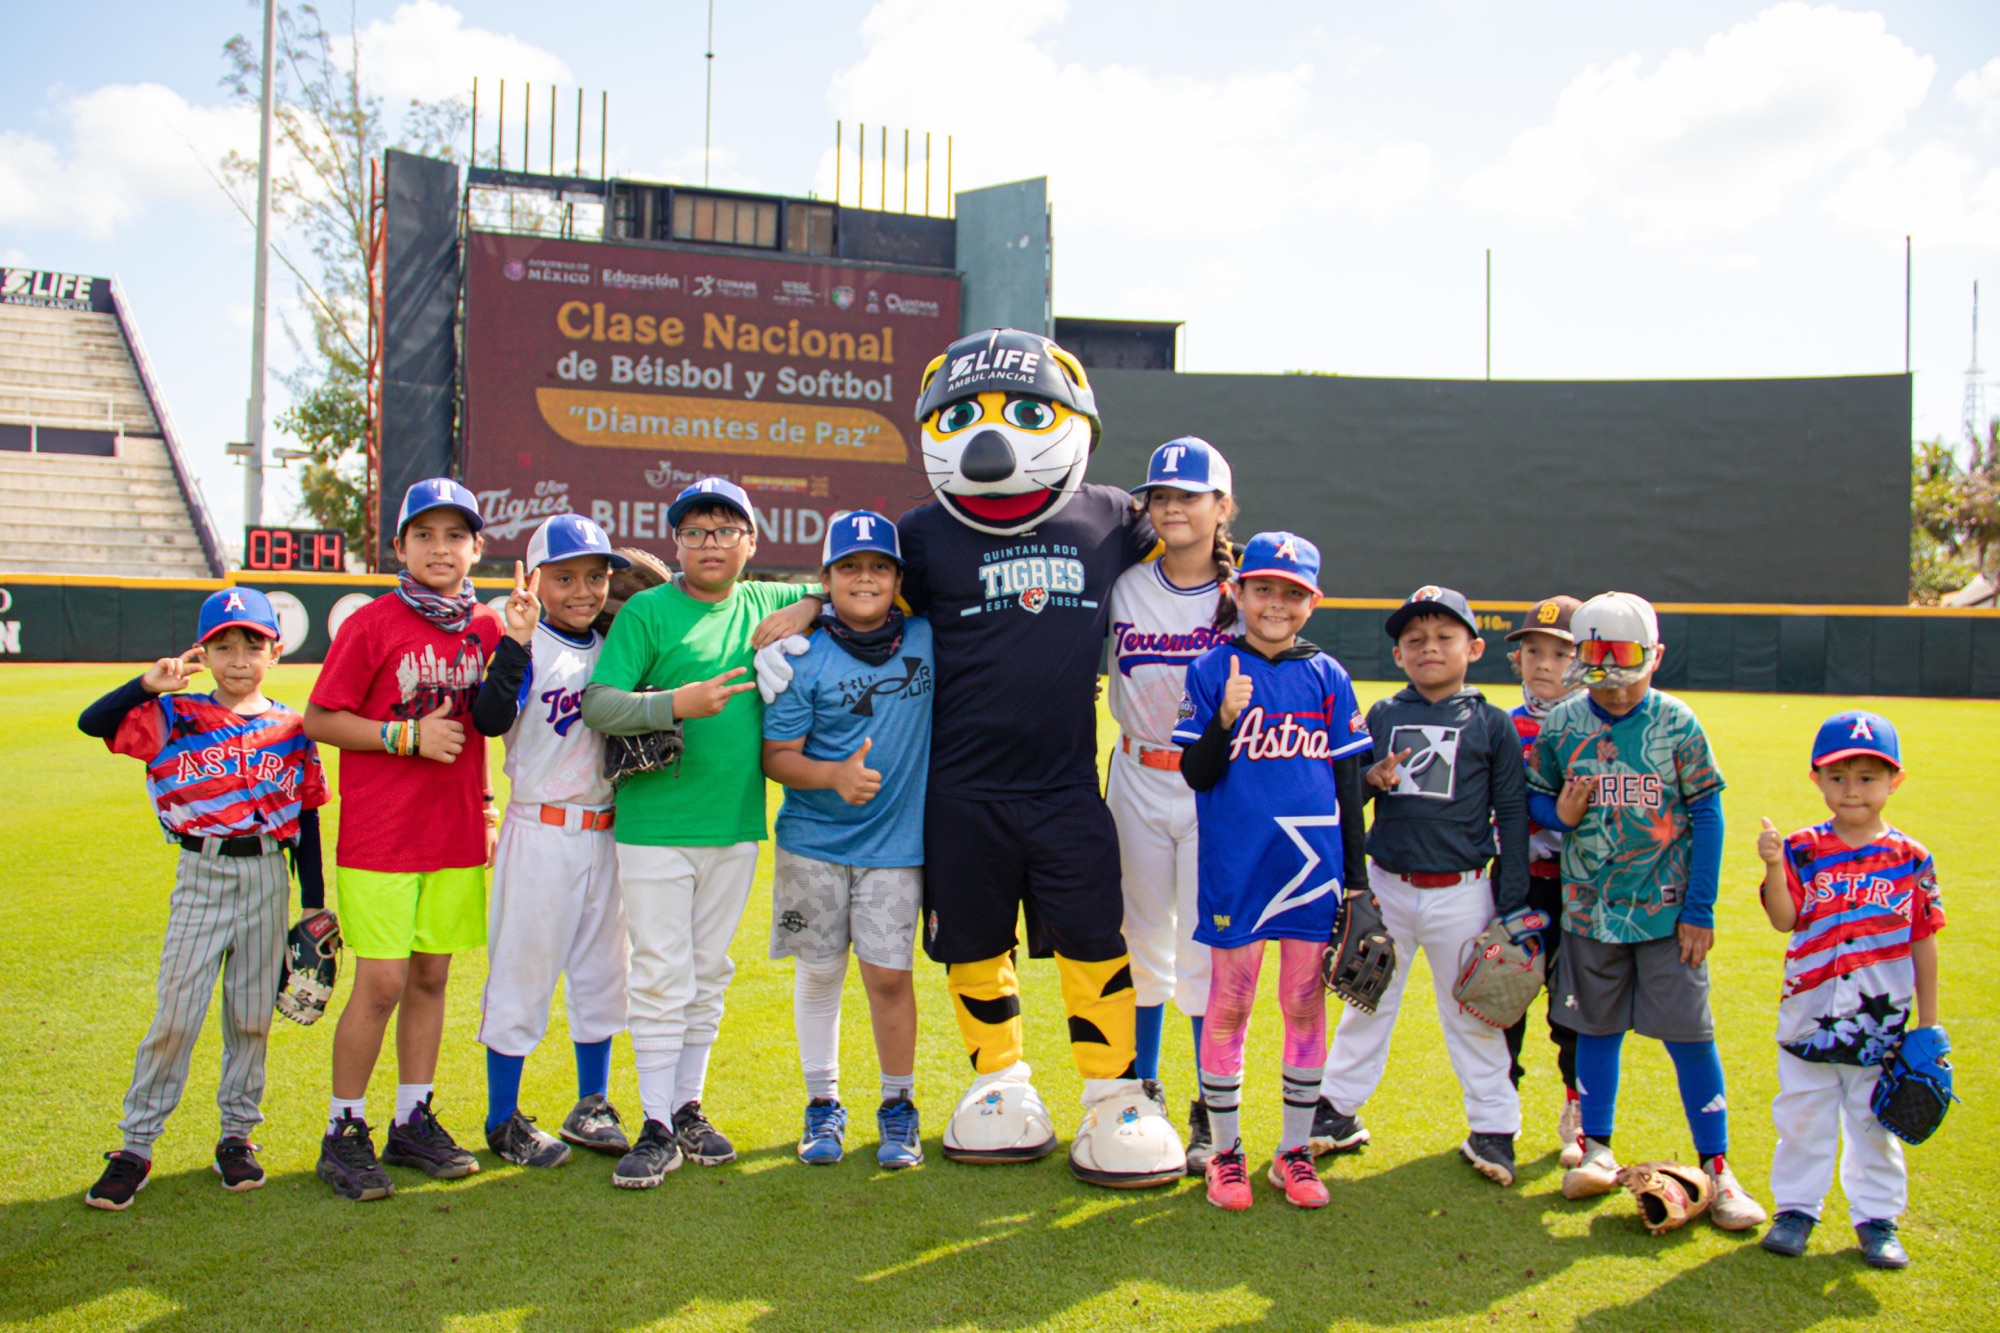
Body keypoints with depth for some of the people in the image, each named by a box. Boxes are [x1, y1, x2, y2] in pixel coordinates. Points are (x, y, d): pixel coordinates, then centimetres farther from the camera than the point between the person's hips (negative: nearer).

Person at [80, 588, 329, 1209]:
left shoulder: (290, 729, 3)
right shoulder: (175, 716, 0)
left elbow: (306, 818, 7)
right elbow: (92, 722, -9)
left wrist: (313, 902, 7)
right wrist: (148, 685, -22)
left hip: (268, 874, 2)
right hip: (202, 873, -1)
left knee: (252, 1013, 10)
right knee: (176, 1013, -2)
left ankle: (237, 1134, 24)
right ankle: (135, 1146, 11)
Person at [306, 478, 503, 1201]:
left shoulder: (487, 626, 7)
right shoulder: (373, 625, -8)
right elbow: (319, 719, -7)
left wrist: (485, 798, 8)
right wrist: (408, 736, -16)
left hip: (457, 834, 5)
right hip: (380, 836, -5)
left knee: (431, 977, 12)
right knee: (381, 983, -4)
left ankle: (413, 1121, 25)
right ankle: (344, 1131, 13)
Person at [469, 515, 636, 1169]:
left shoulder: (610, 651, 8)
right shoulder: (526, 648, -9)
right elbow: (490, 720, -26)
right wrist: (515, 643, -36)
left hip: (604, 834, 6)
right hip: (540, 833, -6)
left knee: (602, 972, 14)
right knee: (522, 970, 3)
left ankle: (592, 1108, 29)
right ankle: (503, 1119, 17)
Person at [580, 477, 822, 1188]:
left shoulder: (768, 603, 8)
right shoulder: (647, 611, -4)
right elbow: (596, 703, -10)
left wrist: (806, 611, -1)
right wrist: (675, 703, -25)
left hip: (736, 827, 4)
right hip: (655, 828, -4)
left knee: (709, 976, 13)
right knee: (662, 979, 0)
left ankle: (688, 1108, 26)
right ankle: (657, 1126, 11)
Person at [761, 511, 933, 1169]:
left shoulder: (928, 640, 1)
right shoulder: (804, 660, -7)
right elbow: (776, 756, -6)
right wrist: (835, 774, -24)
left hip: (896, 840, 1)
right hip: (813, 840, 0)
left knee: (889, 972, -1)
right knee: (818, 971, 10)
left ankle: (898, 1107, 21)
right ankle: (823, 1104, 29)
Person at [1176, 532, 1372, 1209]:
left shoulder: (1327, 677, 4)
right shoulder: (1213, 670, -2)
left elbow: (1348, 783, 7)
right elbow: (1197, 774, -5)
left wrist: (1355, 876, 6)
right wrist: (1226, 717, -23)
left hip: (1313, 863, 2)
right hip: (1236, 867, -2)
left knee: (1306, 1007, 9)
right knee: (1228, 1008, 5)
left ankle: (1295, 1150, 24)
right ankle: (1225, 1152, 20)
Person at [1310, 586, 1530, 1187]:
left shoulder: (1492, 725, -1)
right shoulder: (1382, 715, 4)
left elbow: (1512, 815, 0)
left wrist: (1512, 902, -3)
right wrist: (1372, 777, -15)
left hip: (1462, 893, -2)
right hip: (1386, 887, 2)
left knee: (1472, 1012, 8)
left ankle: (1492, 1126, 23)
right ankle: (1339, 1110, 26)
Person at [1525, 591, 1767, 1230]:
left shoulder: (1677, 725, -6)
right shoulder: (1560, 726, -2)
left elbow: (1706, 815, -3)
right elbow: (1535, 797, 10)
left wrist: (1699, 911, -5)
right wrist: (1559, 812, -15)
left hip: (1667, 909, -2)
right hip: (1590, 907, 2)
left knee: (1690, 1033, -1)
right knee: (1596, 1027, 12)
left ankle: (1716, 1166, 13)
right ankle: (1597, 1151, 27)